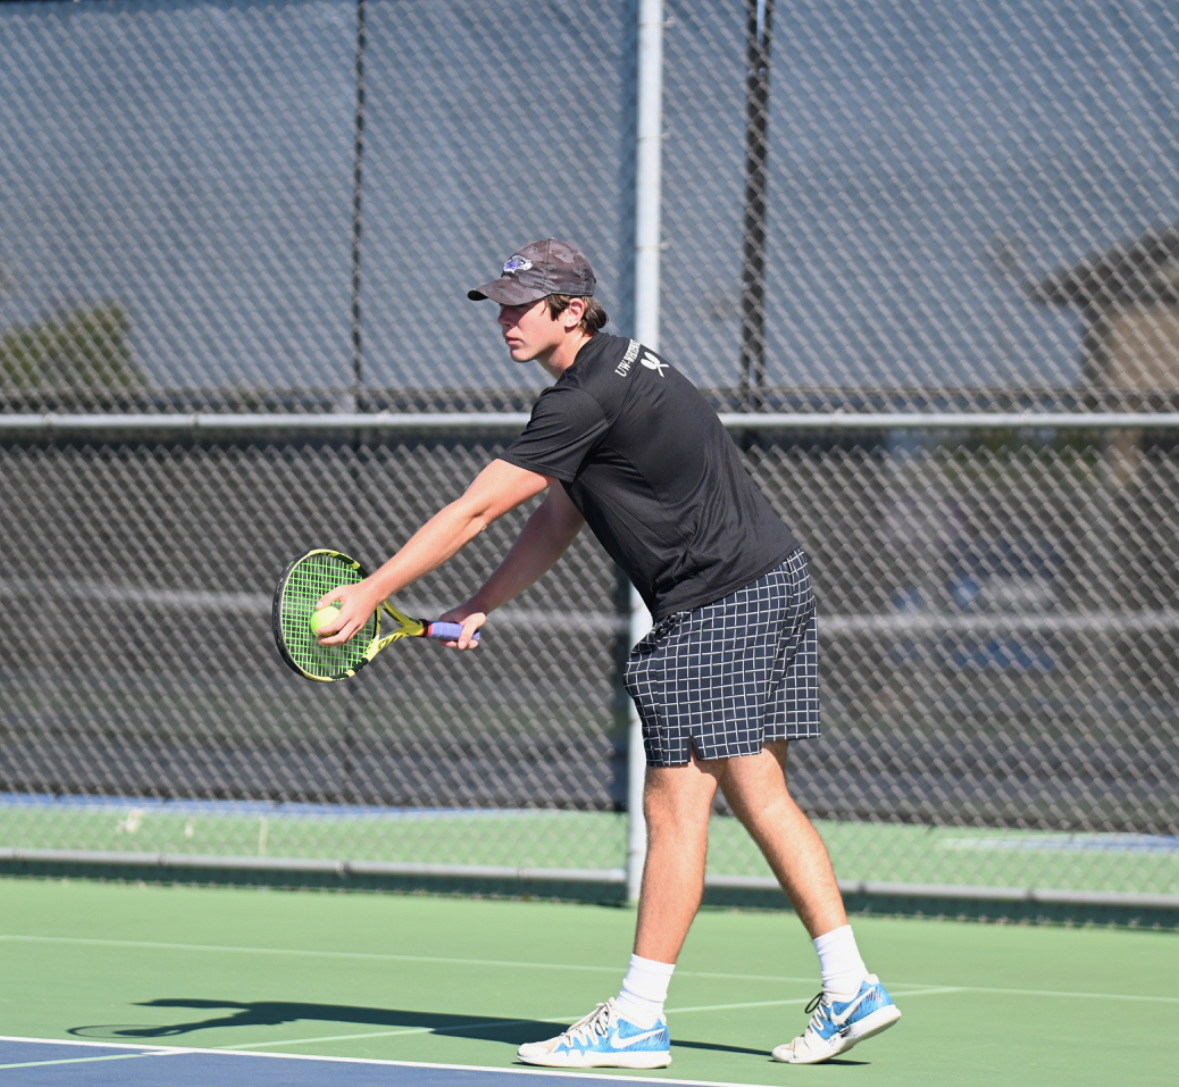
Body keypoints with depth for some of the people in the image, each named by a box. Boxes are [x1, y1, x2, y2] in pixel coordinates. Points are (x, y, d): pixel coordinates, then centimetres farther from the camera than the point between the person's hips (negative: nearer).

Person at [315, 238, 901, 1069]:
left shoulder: (588, 399, -17)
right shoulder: (620, 366, 15)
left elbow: (474, 512, -18)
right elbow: (558, 520, 19)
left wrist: (373, 592, -14)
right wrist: (481, 607, 12)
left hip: (720, 607, -10)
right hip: (773, 580, 10)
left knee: (676, 805, -5)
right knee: (760, 797, 11)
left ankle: (638, 1021, -1)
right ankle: (850, 988, 10)